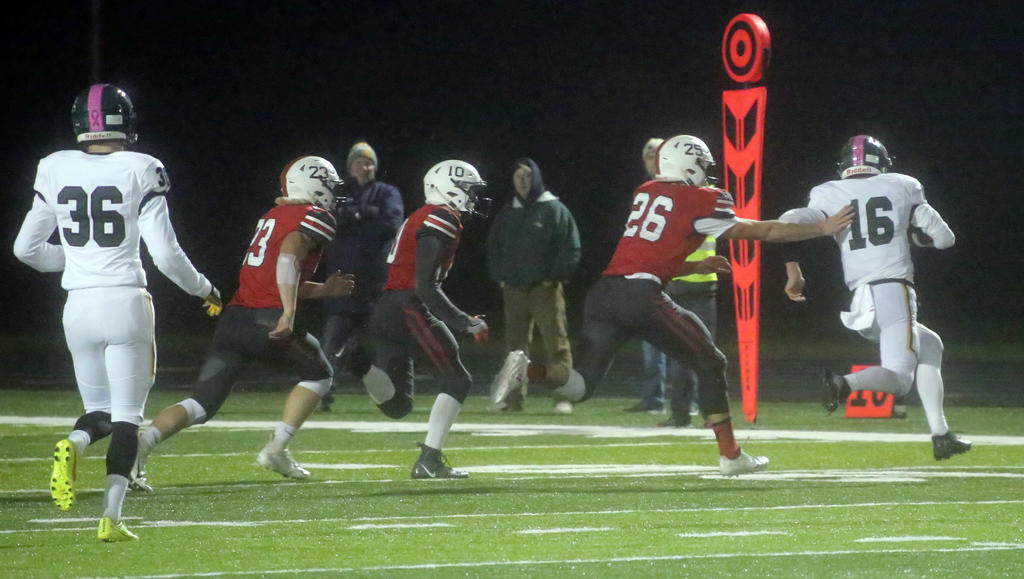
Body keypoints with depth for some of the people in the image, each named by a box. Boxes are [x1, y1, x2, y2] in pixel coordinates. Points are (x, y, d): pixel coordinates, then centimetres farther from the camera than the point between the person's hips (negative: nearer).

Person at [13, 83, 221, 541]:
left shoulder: (56, 170, 3)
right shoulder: (140, 172, -6)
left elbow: (26, 249, 10)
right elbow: (166, 255, -7)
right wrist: (204, 289, 11)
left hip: (78, 306, 3)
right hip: (127, 302, -3)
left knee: (99, 410, 17)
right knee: (127, 416, 4)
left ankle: (72, 446, -16)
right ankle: (111, 516, -8)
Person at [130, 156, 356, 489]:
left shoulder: (273, 216, 26)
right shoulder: (316, 217, 0)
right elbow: (288, 256, -18)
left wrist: (324, 290, 36)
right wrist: (289, 313, -25)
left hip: (234, 318, 6)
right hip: (267, 321, -6)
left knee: (201, 405, 4)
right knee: (319, 375, 21)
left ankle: (143, 441, -21)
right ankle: (277, 448, 9)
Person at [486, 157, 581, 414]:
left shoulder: (554, 210, 0)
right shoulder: (506, 214, 15)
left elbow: (571, 248, -3)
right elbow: (493, 247, 21)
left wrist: (555, 277, -9)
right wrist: (500, 276, 8)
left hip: (545, 287, -5)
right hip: (514, 290, 5)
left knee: (556, 342, -8)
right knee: (515, 345, 6)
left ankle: (564, 395, -9)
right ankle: (513, 397, 10)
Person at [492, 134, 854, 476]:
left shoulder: (645, 193, 21)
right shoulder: (699, 201, 3)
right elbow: (757, 232, 8)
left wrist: (696, 267, 34)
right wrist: (822, 229, 14)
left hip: (604, 293, 6)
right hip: (642, 296, -6)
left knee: (581, 384, 9)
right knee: (709, 364, 12)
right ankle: (730, 454, 14)